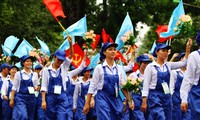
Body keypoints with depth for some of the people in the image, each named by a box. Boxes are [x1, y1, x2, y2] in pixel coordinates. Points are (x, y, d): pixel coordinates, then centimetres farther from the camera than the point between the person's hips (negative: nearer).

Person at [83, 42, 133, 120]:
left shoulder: (119, 68, 9)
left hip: (116, 99, 4)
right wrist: (87, 104, -4)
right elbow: (92, 86, -1)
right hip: (103, 98, -4)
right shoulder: (99, 68, -2)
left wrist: (129, 101, 4)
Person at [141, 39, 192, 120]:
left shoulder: (168, 65, 10)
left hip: (166, 96, 6)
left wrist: (188, 49, -4)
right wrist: (144, 102, -12)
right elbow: (146, 85, -7)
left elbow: (183, 63, 6)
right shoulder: (150, 67, -5)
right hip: (155, 96, -6)